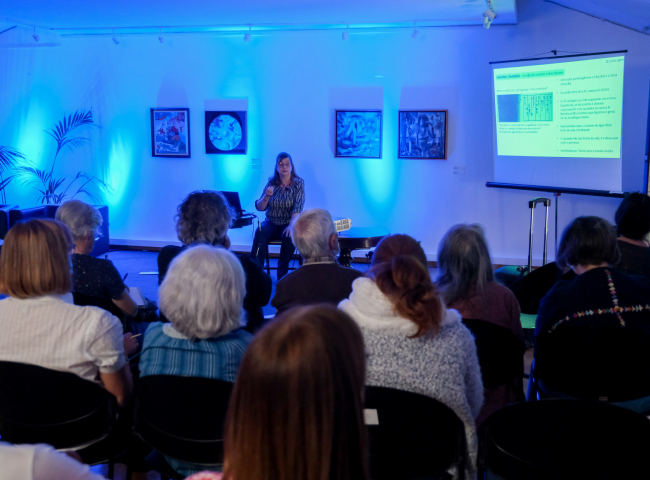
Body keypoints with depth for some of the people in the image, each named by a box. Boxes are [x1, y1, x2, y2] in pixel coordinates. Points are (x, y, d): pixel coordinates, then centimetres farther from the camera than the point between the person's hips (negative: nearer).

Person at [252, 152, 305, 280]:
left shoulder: (298, 183, -1)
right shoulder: (271, 183, 6)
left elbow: (298, 207, -13)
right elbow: (259, 207, 5)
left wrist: (291, 224, -29)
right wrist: (267, 196, -16)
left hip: (288, 223, -2)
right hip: (271, 223, 2)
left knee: (290, 236, -35)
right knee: (260, 231, -31)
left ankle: (282, 276, -23)